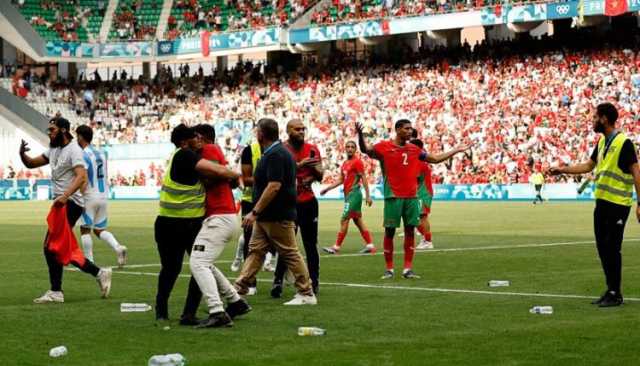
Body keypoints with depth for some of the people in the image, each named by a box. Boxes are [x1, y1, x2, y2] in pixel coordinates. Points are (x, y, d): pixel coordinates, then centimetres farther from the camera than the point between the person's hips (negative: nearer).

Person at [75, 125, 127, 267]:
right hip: (103, 196, 7)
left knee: (85, 229, 4)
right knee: (99, 230, 14)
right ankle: (118, 248, -9)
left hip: (90, 197, -7)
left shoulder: (83, 155, -12)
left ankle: (89, 263, 3)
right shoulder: (101, 154, 11)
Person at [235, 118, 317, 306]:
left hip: (278, 217, -10)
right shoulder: (273, 153, 14)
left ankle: (307, 294, 4)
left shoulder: (276, 155, -19)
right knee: (255, 251, 8)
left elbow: (274, 186, -26)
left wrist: (255, 212, -25)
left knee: (290, 254, -3)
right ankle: (239, 289, 9)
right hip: (266, 217, 10)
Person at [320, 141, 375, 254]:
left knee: (344, 220, -7)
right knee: (358, 221, 10)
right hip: (348, 195, 9)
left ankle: (336, 247, -4)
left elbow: (364, 179, -12)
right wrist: (327, 189, 16)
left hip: (354, 194, -9)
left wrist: (367, 196, -16)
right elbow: (341, 180, 21)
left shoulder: (357, 162, -10)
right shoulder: (345, 163, 16)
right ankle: (370, 245, 13)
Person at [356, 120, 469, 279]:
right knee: (389, 231, -1)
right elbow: (366, 150, -11)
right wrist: (360, 135, -29)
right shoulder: (384, 147, -1)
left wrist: (456, 150, 21)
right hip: (393, 197, -4)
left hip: (411, 197, 5)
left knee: (410, 231, 3)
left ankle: (408, 269, 8)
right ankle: (389, 269, 6)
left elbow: (436, 159, 21)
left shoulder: (414, 149, 12)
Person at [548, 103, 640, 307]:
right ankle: (610, 291, 20)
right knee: (602, 247, 11)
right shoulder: (602, 142, 11)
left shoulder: (624, 143, -14)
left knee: (612, 248, -5)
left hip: (618, 204, -8)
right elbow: (588, 166, 21)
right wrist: (562, 170, 14)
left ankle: (615, 294, 4)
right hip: (602, 202, 8)